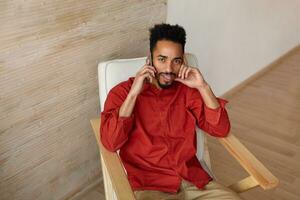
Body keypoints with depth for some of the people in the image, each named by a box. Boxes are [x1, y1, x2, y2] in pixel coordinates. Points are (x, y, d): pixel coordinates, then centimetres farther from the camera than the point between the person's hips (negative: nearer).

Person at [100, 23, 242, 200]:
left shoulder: (187, 90, 10)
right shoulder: (122, 92, 1)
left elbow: (221, 130, 3)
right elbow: (110, 142, -12)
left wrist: (203, 87, -6)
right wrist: (133, 93, -15)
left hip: (193, 180, 3)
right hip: (148, 185, -3)